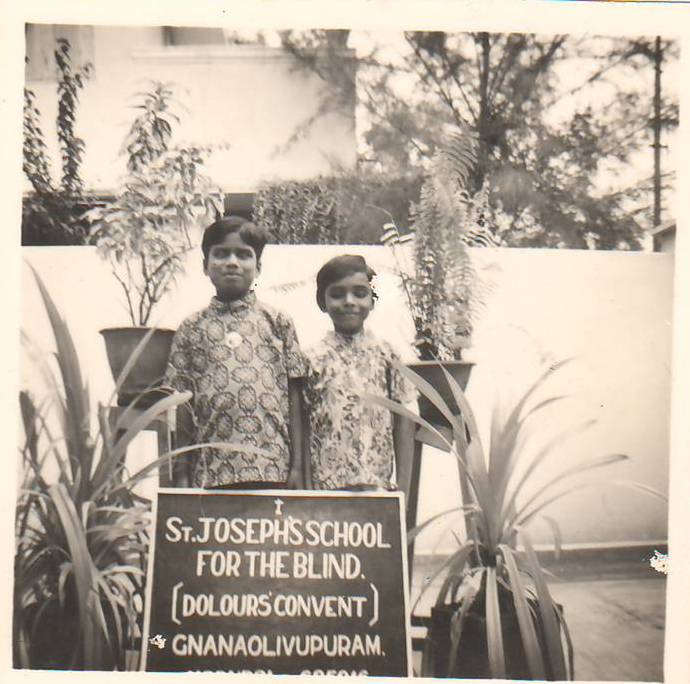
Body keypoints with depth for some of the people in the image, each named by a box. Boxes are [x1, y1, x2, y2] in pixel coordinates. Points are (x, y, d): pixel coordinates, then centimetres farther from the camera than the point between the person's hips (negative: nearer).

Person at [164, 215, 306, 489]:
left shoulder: (278, 322, 7)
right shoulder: (191, 328, 8)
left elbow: (294, 396, 5)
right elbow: (183, 407, 7)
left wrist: (298, 465, 0)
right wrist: (180, 474, 4)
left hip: (272, 468, 0)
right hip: (211, 470, 1)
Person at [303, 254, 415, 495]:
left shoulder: (386, 355, 4)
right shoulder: (313, 359, 1)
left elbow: (403, 422, 5)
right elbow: (305, 429, 1)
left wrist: (402, 487, 1)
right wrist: (307, 490, -2)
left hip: (379, 484, 1)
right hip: (327, 486, -1)